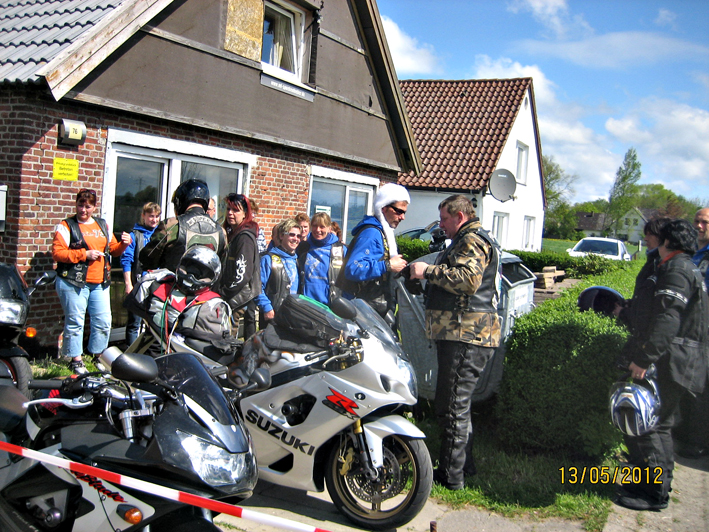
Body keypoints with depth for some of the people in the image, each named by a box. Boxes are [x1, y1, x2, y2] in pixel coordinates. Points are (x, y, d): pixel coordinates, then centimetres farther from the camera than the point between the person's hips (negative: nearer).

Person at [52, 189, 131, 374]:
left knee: (104, 322, 6)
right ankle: (76, 360, 11)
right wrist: (84, 254, -15)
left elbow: (113, 250, 20)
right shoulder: (66, 226, 0)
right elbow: (57, 252, -10)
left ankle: (96, 356, 21)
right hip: (73, 282, -5)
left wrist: (123, 244, -1)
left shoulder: (103, 225, 17)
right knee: (75, 322, 0)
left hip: (100, 283, 5)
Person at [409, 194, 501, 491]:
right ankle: (463, 465, 28)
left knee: (452, 407, -8)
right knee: (456, 405, 18)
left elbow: (468, 278, -27)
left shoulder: (471, 240, -10)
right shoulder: (471, 240, 26)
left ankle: (451, 476, -1)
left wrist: (429, 271, -21)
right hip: (462, 335, 12)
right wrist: (428, 274, 22)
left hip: (466, 337, -12)